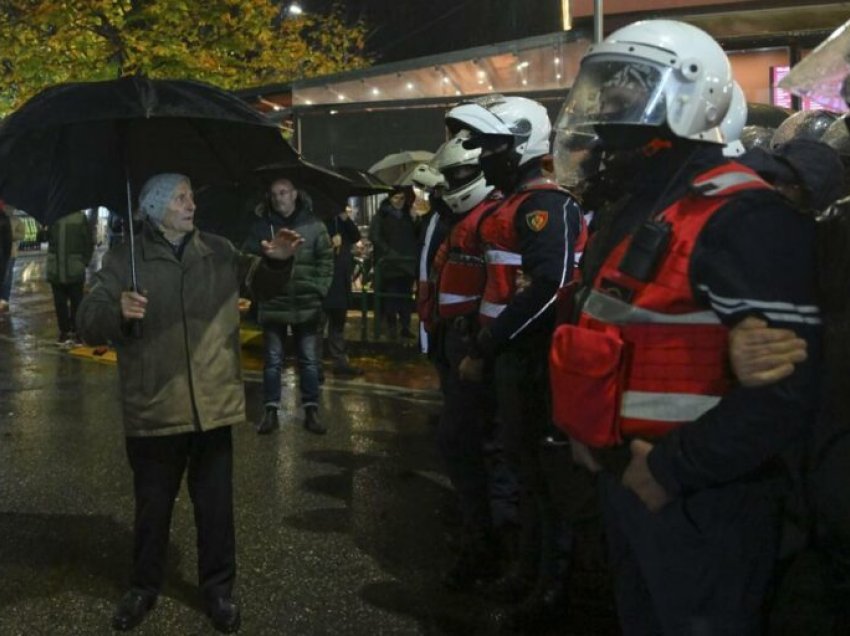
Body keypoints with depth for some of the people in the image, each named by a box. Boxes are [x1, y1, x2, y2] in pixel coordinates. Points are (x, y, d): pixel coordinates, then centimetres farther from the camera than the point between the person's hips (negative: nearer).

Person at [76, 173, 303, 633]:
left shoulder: (218, 251, 6)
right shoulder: (124, 259, -3)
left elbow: (260, 283, 20)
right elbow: (88, 325, -6)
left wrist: (277, 261, -2)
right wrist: (117, 311, -28)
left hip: (213, 407, 2)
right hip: (153, 411, -2)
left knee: (215, 505, 12)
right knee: (152, 507, 14)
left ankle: (218, 589, 29)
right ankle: (144, 587, 35)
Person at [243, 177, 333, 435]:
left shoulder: (313, 225, -1)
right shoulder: (260, 226, -3)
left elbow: (326, 259, 2)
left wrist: (319, 290, -4)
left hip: (306, 305, 0)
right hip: (273, 304, 0)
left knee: (309, 360, 7)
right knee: (272, 360, 8)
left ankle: (311, 411, 17)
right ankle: (270, 411, 17)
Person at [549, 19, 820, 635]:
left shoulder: (743, 216, -20)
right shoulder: (634, 210, 11)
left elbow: (785, 390, -26)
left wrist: (674, 467, -21)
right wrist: (588, 429, 9)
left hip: (701, 500, -9)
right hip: (628, 479, 9)